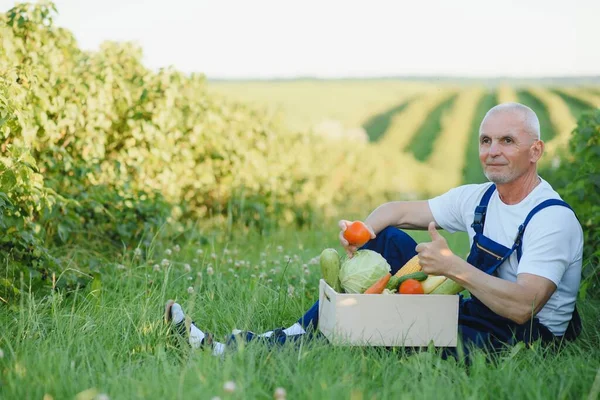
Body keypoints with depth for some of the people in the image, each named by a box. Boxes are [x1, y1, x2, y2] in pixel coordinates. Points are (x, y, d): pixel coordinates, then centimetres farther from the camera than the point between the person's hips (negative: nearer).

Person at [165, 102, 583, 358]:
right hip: (470, 315, 8)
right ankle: (299, 334, -6)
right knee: (386, 239, -1)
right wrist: (361, 230, -8)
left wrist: (453, 266, -32)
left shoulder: (553, 219, -17)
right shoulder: (478, 198, 7)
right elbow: (399, 210, 13)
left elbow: (522, 305, -28)